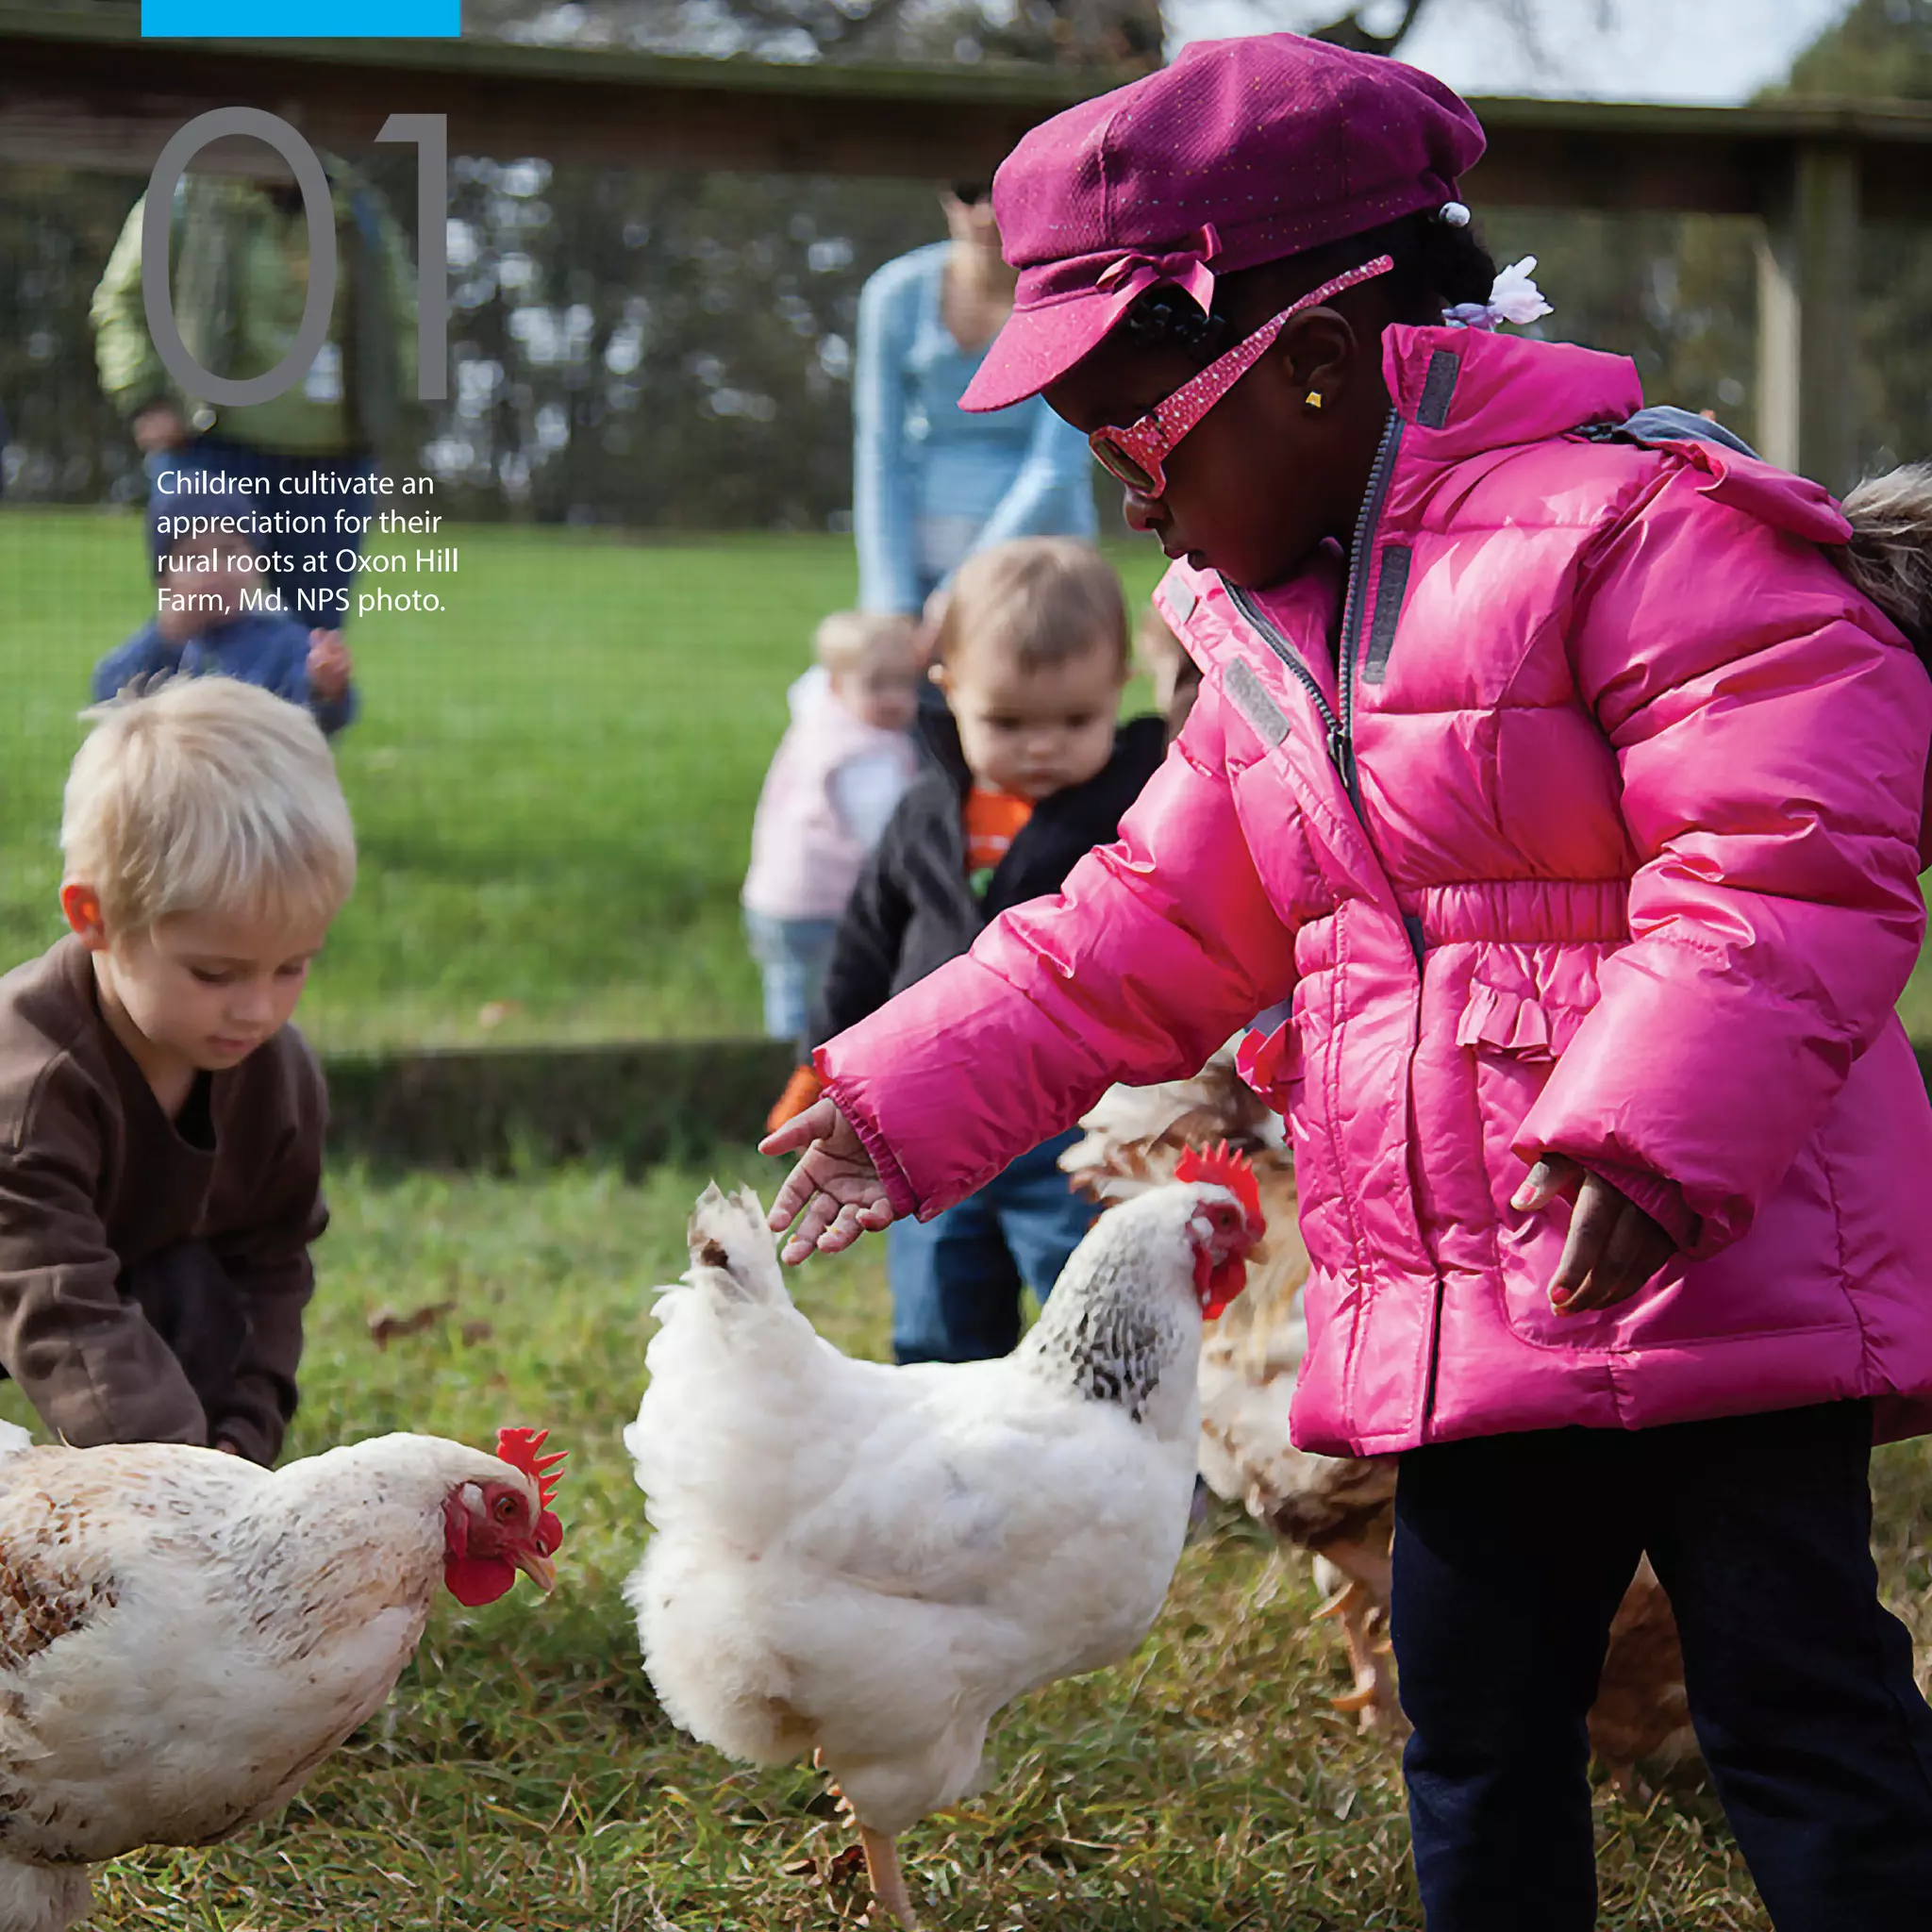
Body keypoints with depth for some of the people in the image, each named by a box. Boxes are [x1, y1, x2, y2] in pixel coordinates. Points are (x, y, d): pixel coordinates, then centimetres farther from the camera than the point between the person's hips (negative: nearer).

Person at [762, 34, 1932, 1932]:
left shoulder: (1636, 529, -13)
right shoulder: (1266, 644, 15)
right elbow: (1141, 935, 21)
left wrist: (1646, 1135, -30)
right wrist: (904, 1095, 15)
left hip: (1707, 1276, -8)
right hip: (1455, 1324, 9)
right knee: (1477, 1725, 15)